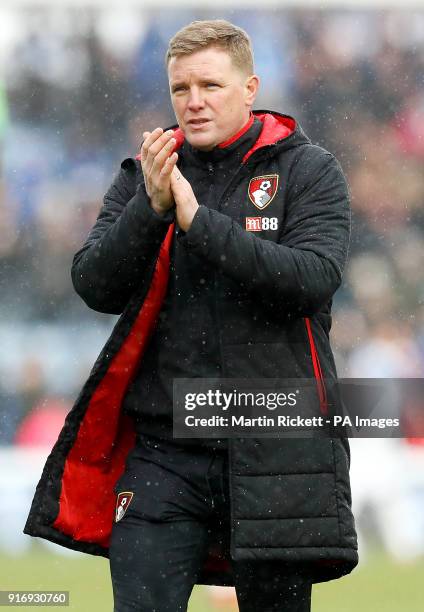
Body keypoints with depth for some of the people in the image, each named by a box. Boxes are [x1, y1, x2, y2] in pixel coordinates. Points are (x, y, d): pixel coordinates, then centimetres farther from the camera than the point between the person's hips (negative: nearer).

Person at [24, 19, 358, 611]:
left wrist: (198, 219, -18)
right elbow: (96, 288, -1)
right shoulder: (145, 173, 9)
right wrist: (151, 208, -16)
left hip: (275, 446, -2)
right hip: (163, 446, 2)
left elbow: (312, 279, -15)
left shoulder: (308, 171, 1)